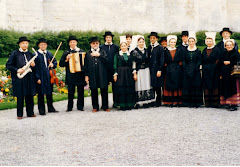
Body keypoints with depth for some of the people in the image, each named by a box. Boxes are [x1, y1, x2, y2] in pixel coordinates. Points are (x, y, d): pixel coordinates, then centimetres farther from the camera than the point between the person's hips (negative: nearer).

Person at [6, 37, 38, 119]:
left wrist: (33, 65, -1)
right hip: (19, 78, -4)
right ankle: (19, 114, 9)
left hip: (29, 78, 4)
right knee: (20, 97, 0)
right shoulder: (15, 53, 0)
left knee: (30, 96, 5)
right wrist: (17, 70, -13)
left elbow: (35, 68, 21)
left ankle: (30, 112, 16)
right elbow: (8, 65, -2)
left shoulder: (30, 54, 14)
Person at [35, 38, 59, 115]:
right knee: (41, 93, 2)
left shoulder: (49, 53, 9)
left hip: (49, 76, 5)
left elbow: (55, 61, 19)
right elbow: (35, 67, -11)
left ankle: (50, 108, 24)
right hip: (41, 76, -5)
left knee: (49, 92, 13)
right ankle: (41, 109, 11)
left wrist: (53, 64, -5)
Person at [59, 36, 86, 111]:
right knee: (70, 92, -2)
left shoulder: (81, 51, 11)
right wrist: (66, 59, -14)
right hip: (70, 75, -1)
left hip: (80, 74, 1)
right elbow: (61, 64, 3)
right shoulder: (66, 53, 8)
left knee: (80, 91, 4)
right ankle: (69, 107, 8)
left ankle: (80, 106, 13)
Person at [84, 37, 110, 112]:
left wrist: (99, 55, -14)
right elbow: (86, 65, 10)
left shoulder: (102, 52, 11)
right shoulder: (88, 53, 12)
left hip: (102, 74, -1)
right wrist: (86, 75, 4)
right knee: (94, 91, 3)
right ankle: (95, 107, 12)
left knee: (104, 90, -1)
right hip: (92, 74, 1)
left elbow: (106, 61, -3)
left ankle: (105, 106, 8)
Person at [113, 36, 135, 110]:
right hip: (120, 73, -2)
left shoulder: (130, 54, 10)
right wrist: (115, 74, -7)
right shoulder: (117, 55, 3)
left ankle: (129, 104, 8)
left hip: (129, 73, 2)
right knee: (121, 89, -4)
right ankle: (122, 105, 2)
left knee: (130, 89, 0)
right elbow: (115, 65, 1)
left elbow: (132, 64, 12)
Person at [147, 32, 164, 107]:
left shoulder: (160, 48, -3)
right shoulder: (149, 48, 12)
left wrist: (159, 70, -12)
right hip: (150, 69, 4)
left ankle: (158, 102, 7)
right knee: (151, 85, 2)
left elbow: (161, 60, -6)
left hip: (157, 69, -4)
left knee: (157, 86, -1)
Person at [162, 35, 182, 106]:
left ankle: (176, 101, 3)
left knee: (177, 85, 0)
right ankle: (169, 101, 2)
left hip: (177, 70, 0)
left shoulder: (178, 51, 8)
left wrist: (178, 67, -1)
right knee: (169, 86, -2)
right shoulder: (166, 51, 6)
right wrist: (167, 68, -2)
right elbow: (165, 62, 6)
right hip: (169, 70, 0)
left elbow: (180, 61, 8)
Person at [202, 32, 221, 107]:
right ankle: (207, 102, 7)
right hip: (205, 70, 5)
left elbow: (217, 60, -5)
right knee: (206, 85, 3)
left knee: (214, 85, -3)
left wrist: (213, 66, -12)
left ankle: (215, 102, 0)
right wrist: (204, 67, 2)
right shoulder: (204, 50, 15)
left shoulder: (216, 49, 0)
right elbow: (203, 60, 14)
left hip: (214, 70, -5)